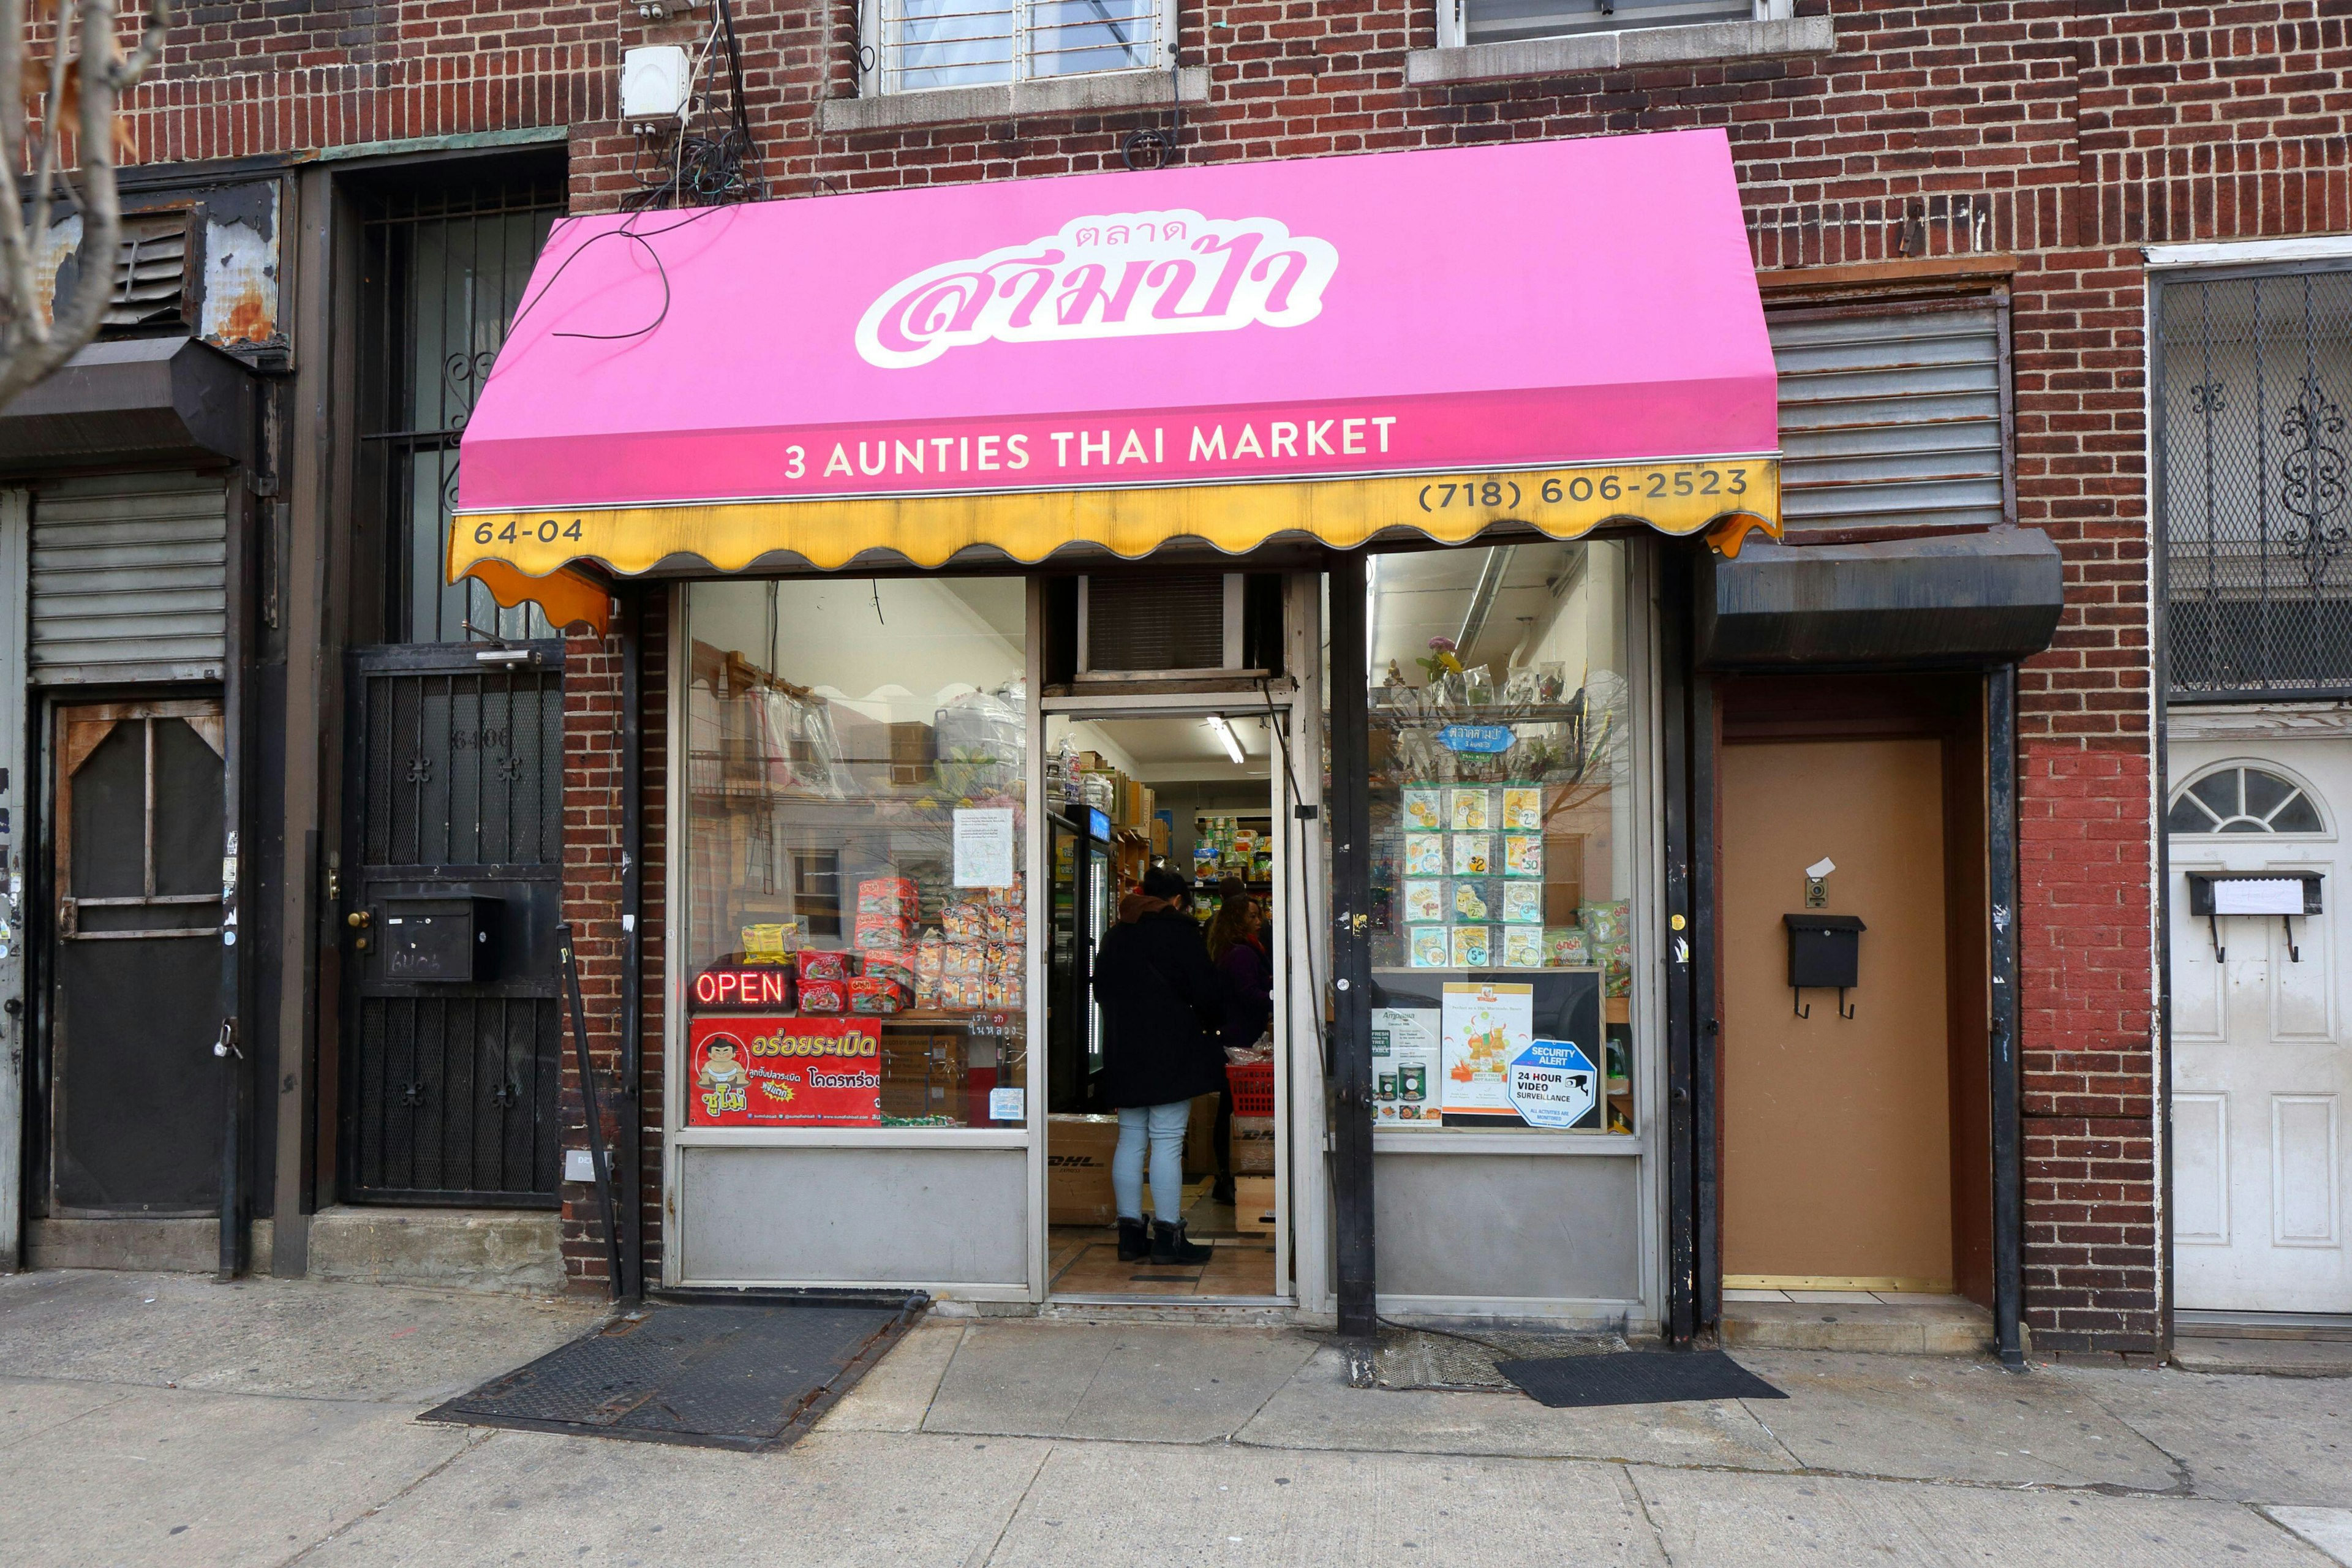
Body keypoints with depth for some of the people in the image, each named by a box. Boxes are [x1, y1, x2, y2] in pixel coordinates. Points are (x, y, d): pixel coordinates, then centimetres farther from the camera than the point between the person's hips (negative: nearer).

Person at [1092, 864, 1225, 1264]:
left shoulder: (1114, 935, 13)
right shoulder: (1179, 931, -6)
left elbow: (1101, 991, 19)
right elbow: (1206, 993, -7)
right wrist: (1211, 1025, 11)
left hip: (1123, 1054, 6)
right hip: (1170, 1053, -6)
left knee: (1130, 1140, 10)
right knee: (1168, 1142, -4)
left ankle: (1130, 1234, 13)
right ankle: (1167, 1238, -2)